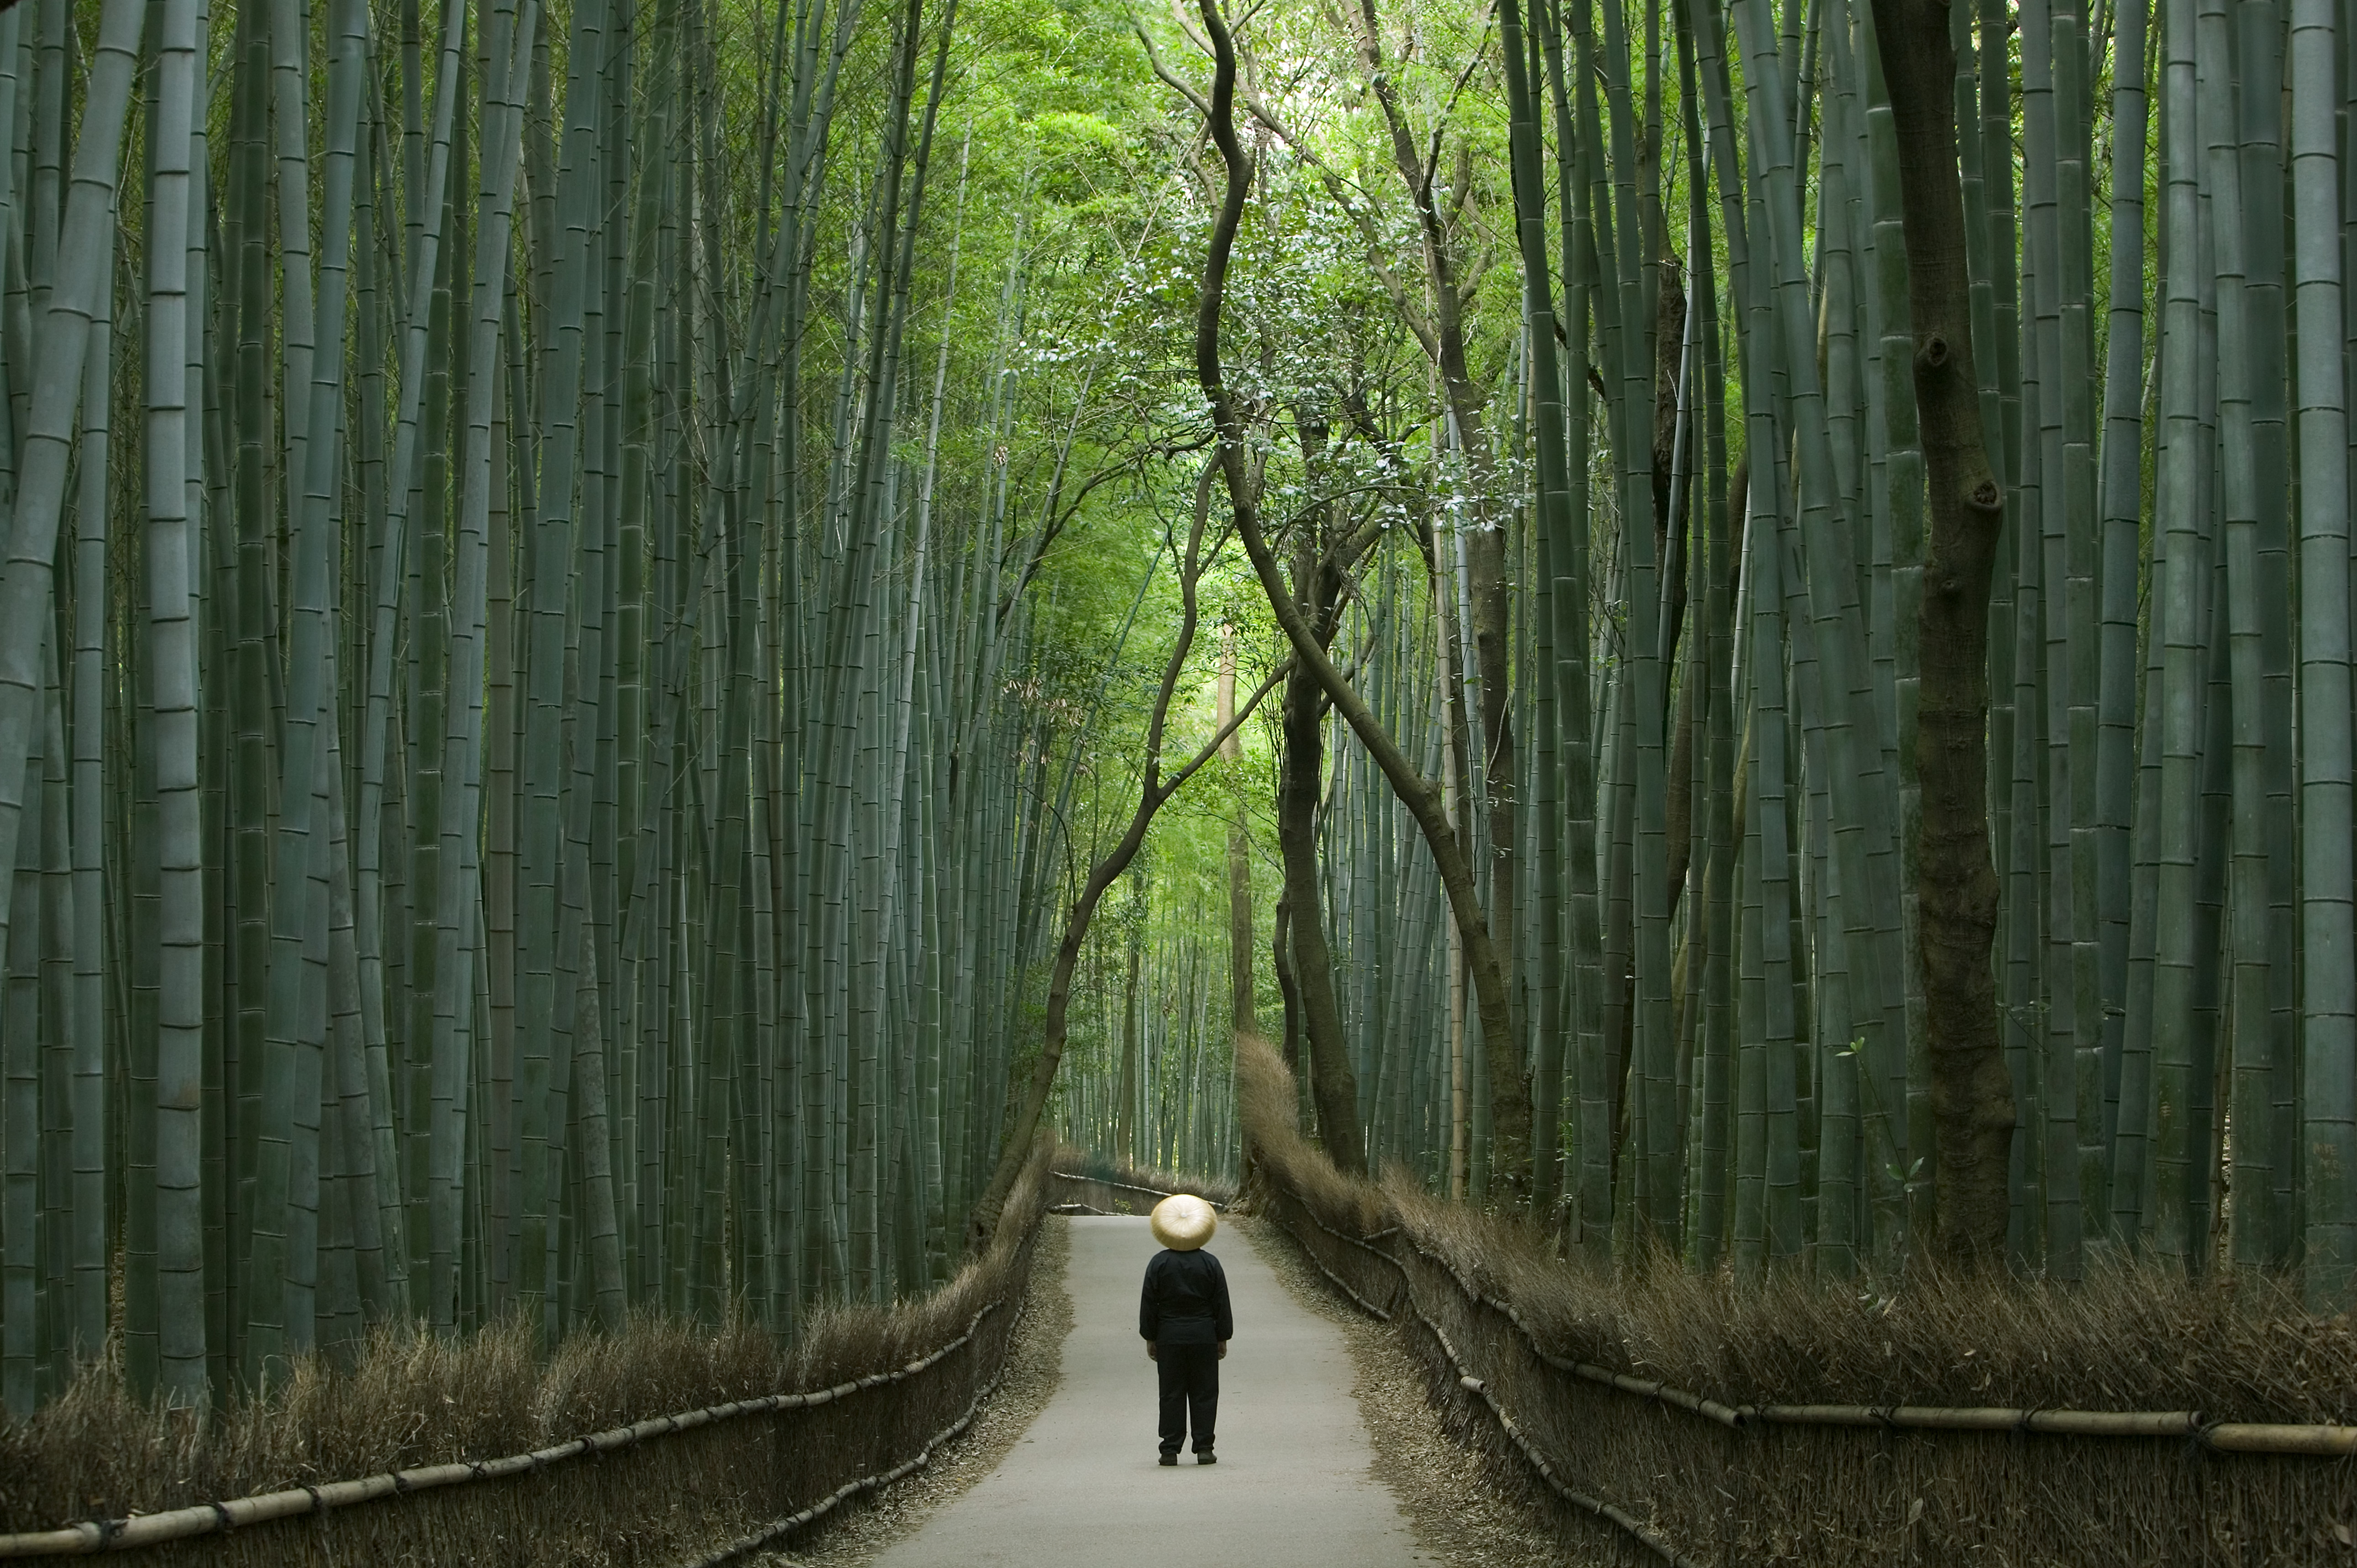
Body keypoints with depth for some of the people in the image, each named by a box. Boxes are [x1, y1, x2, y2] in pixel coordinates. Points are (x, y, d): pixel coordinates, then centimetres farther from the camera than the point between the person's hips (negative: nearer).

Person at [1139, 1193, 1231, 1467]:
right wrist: (1223, 1339, 9)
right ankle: (1204, 1449, 4)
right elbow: (1221, 1305, 1)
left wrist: (1150, 1338, 8)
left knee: (1171, 1395, 4)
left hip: (1169, 1338, 0)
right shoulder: (1210, 1264, -3)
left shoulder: (1159, 1264, -4)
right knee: (1204, 1393, 6)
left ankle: (1171, 1450, 3)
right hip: (1203, 1337, 0)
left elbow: (1148, 1304, -1)